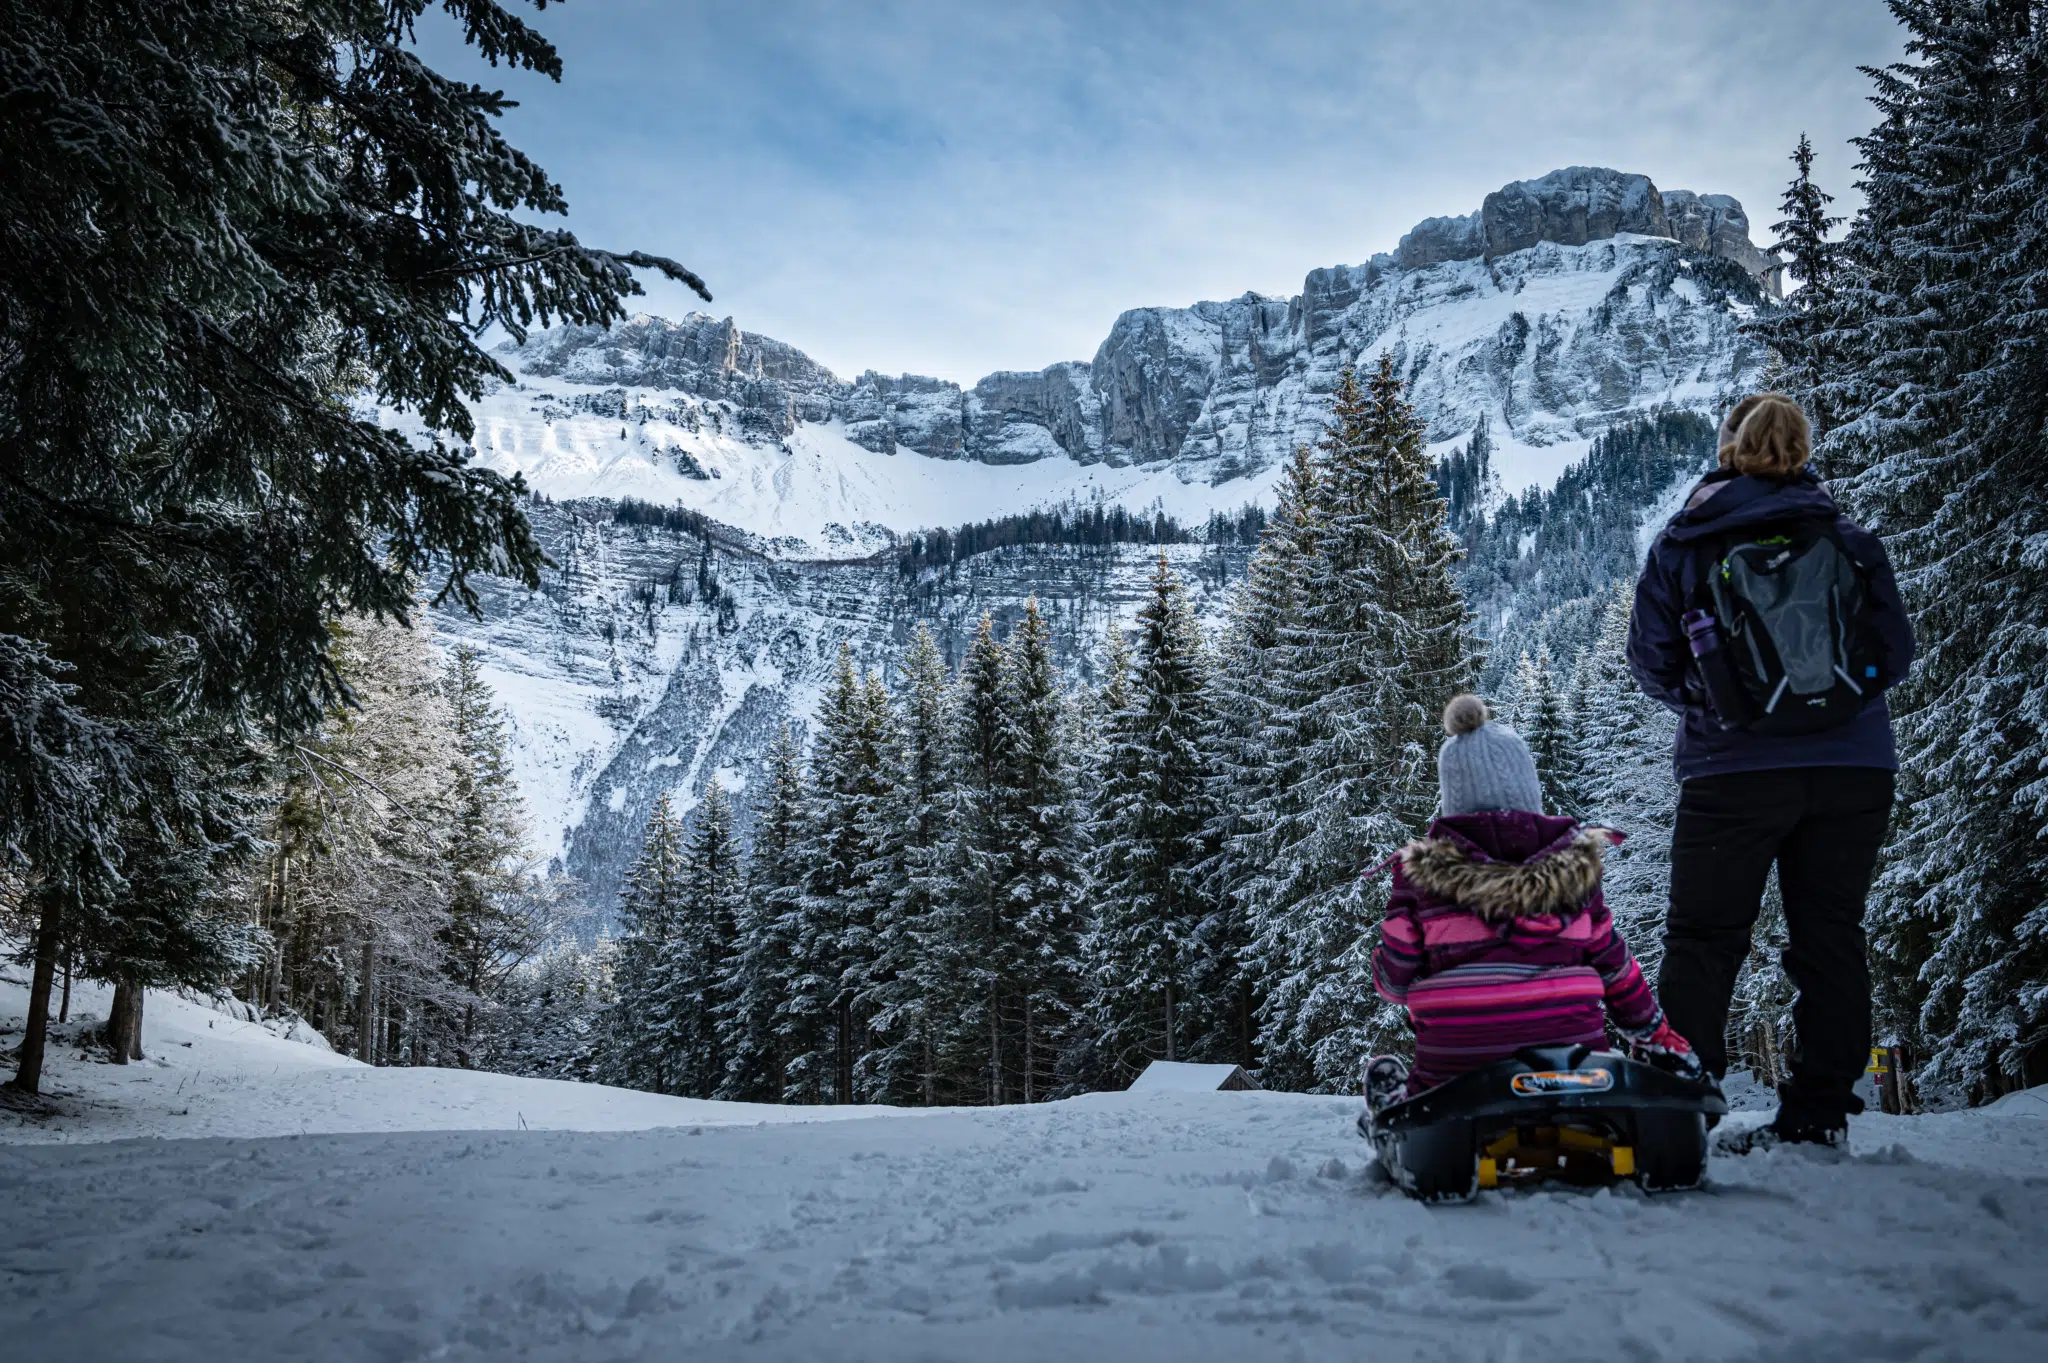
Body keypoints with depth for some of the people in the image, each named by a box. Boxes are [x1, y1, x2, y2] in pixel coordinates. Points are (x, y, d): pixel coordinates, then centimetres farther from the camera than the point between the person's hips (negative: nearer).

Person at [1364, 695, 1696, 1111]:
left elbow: (1393, 979, 0)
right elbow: (1613, 964, 10)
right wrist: (1660, 1039, 24)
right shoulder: (1574, 864, 4)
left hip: (1457, 1064, 0)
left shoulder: (1420, 873, -2)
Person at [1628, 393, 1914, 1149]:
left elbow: (1650, 657, 3)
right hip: (1855, 768, 2)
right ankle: (1820, 1115, 12)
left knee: (1702, 944, 4)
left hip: (1735, 770, -2)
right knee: (1831, 940, 9)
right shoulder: (1849, 539, 5)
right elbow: (1896, 651, 6)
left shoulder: (1683, 542, 1)